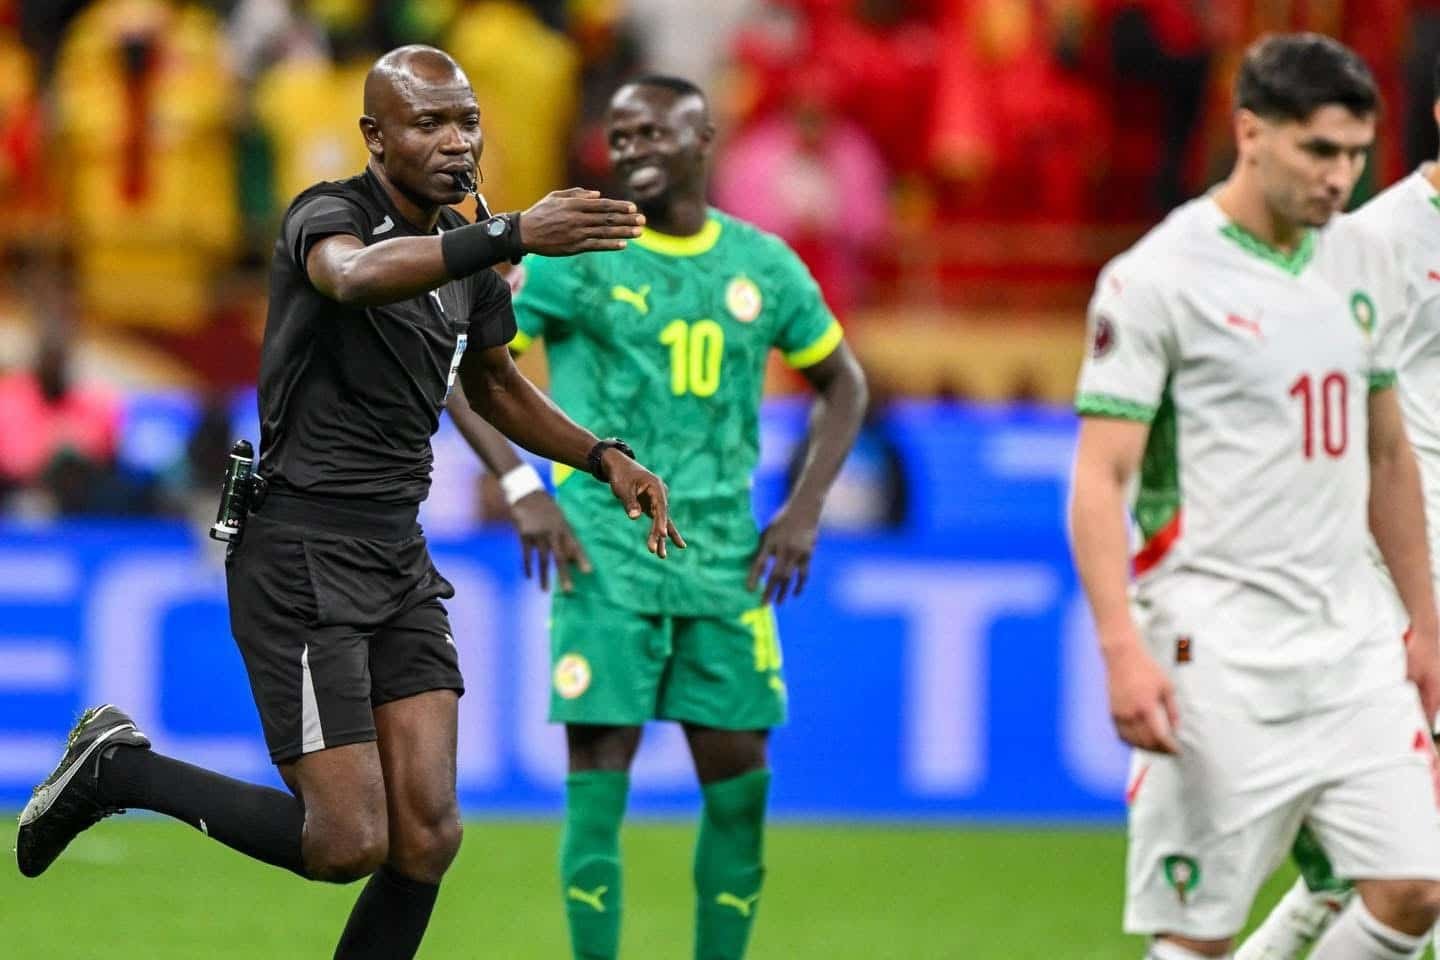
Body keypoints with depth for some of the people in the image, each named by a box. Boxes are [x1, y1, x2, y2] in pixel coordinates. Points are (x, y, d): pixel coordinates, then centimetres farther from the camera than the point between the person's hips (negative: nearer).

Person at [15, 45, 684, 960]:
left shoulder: (467, 254, 10)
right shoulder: (328, 214, -13)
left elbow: (496, 384, 29)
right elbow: (357, 274, -40)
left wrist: (604, 457, 14)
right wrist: (513, 234, -53)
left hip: (400, 559, 7)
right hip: (302, 558, -7)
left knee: (427, 838, -2)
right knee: (349, 843, -10)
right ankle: (118, 769, 10)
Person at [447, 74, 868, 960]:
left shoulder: (763, 265, 8)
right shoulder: (576, 255, -2)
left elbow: (844, 384, 21)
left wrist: (805, 510, 8)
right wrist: (521, 490, -12)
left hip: (724, 563, 3)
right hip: (605, 559, -3)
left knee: (739, 784, 3)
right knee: (599, 782, -7)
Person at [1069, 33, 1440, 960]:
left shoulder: (1364, 262, 11)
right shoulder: (1155, 280, -9)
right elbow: (1100, 482, -12)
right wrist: (1123, 651, -22)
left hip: (1355, 639, 6)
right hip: (1220, 652, -6)